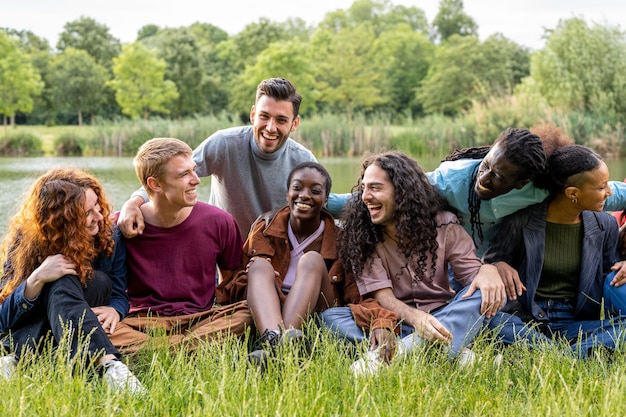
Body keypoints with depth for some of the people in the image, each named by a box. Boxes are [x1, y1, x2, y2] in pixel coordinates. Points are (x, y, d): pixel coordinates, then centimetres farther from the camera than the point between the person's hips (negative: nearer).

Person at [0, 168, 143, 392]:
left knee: (100, 282, -26)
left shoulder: (108, 236, -7)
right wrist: (37, 279, -33)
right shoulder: (27, 243, -14)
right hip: (26, 338, -3)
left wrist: (114, 310, -26)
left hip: (79, 338, 3)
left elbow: (120, 294, 0)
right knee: (62, 284, -34)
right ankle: (108, 364, -57)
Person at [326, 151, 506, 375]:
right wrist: (415, 318, -33)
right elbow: (383, 297, -12)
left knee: (489, 292, -26)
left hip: (444, 318, 1)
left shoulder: (443, 224, 3)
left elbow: (472, 268, -4)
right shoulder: (361, 238, -2)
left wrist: (488, 269, -30)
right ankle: (453, 354, -41)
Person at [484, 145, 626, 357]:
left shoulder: (605, 226, 5)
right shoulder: (524, 221, -6)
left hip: (576, 322, 3)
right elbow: (490, 263, 2)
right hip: (526, 320, -3)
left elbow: (609, 268, 18)